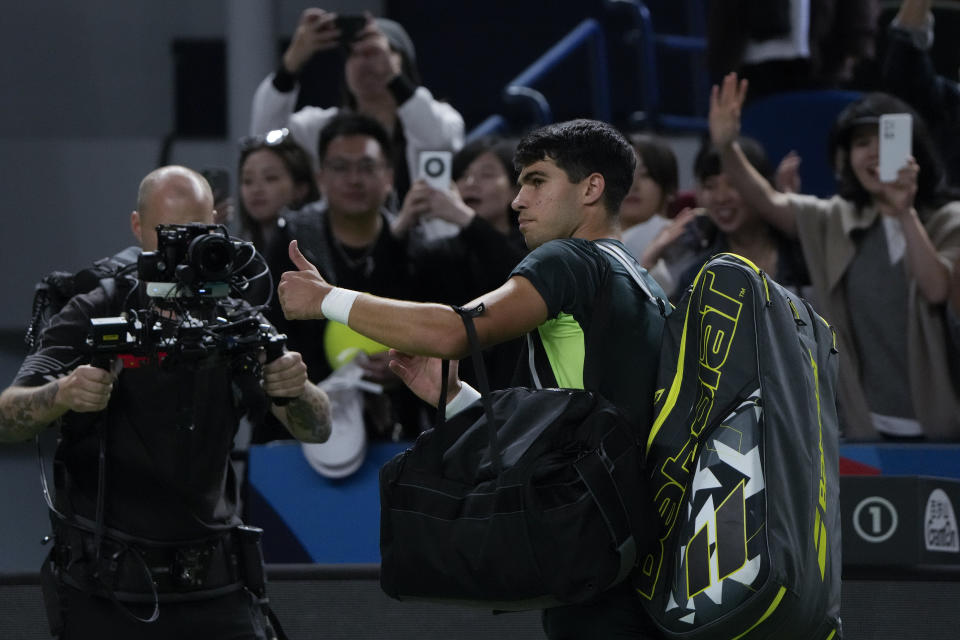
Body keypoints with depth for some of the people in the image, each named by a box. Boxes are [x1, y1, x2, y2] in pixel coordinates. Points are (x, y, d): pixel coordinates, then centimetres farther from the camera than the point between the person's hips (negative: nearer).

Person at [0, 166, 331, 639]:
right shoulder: (93, 317, -3)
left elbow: (317, 430, -6)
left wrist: (297, 390, -30)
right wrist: (61, 396, -39)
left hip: (212, 587, 2)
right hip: (103, 587, -2)